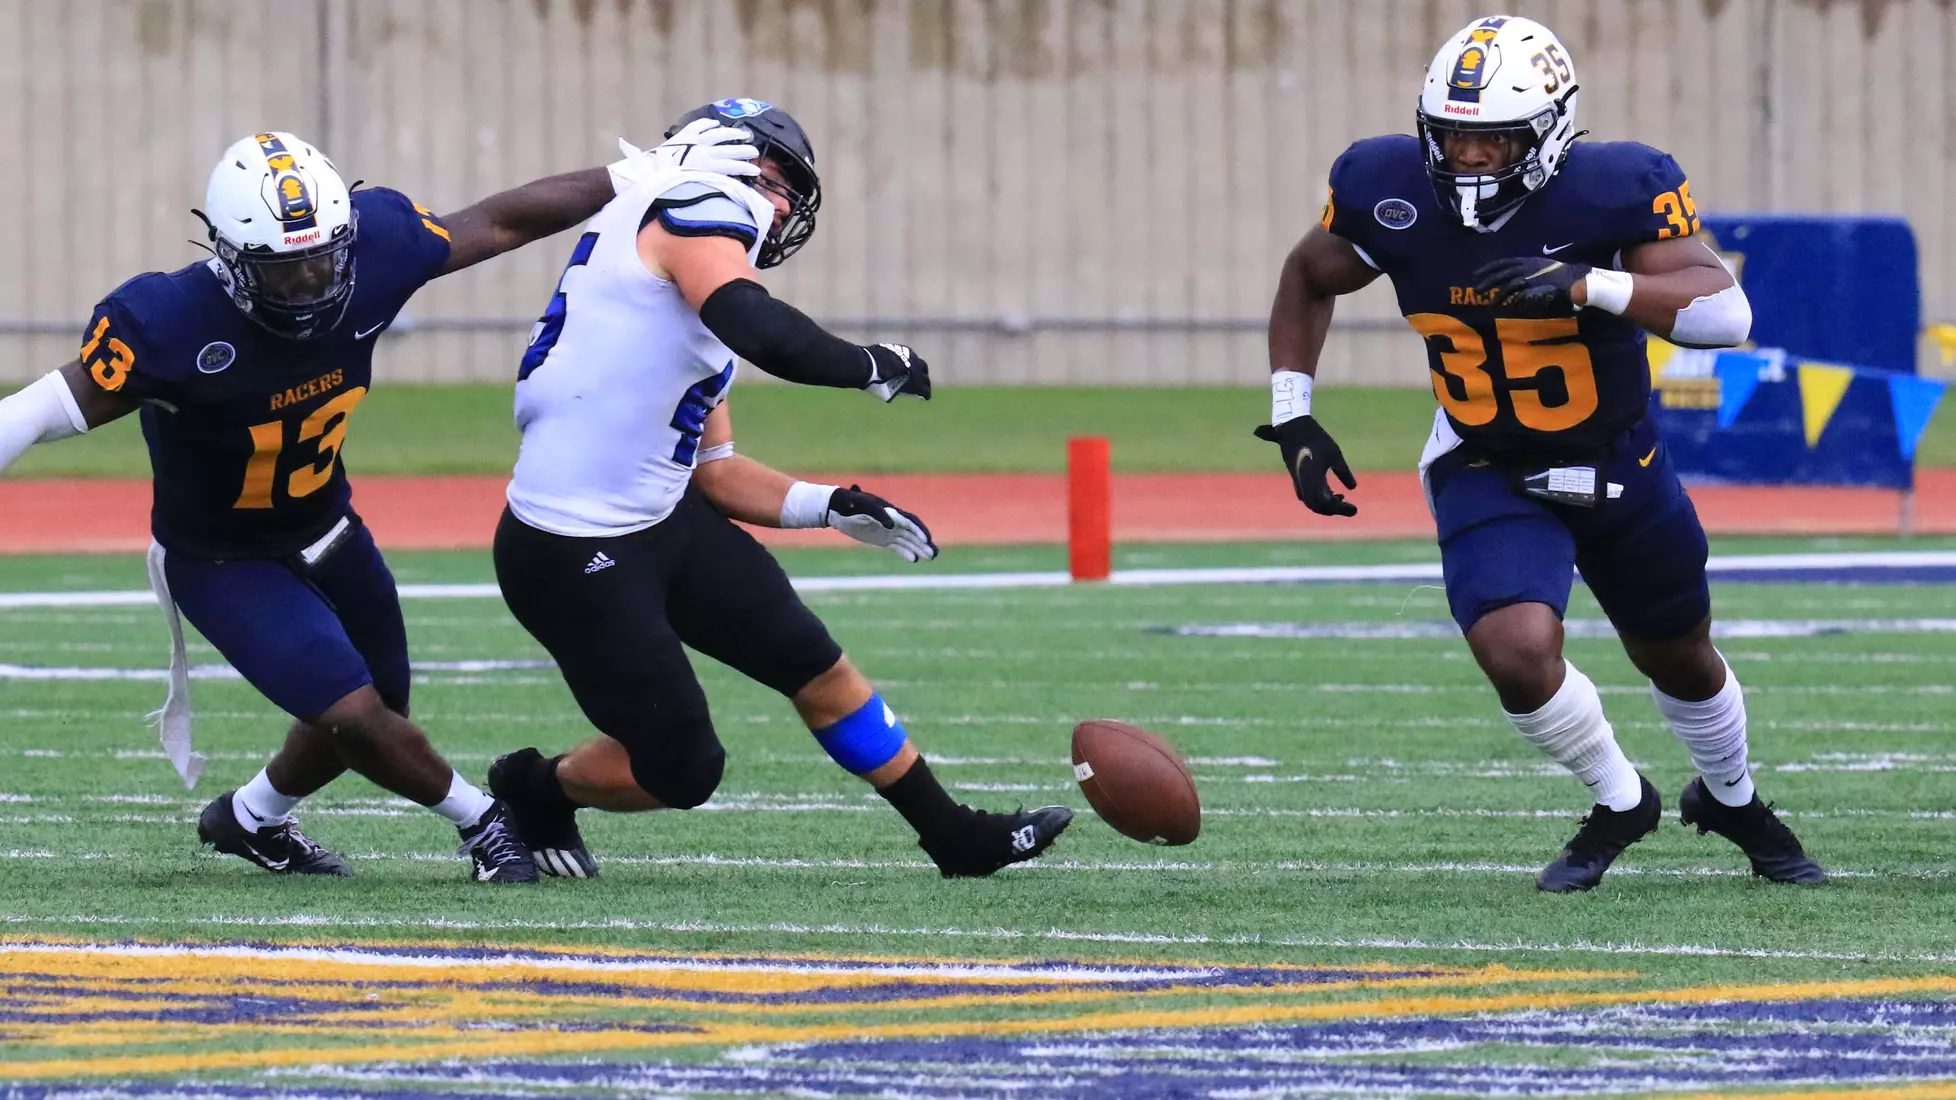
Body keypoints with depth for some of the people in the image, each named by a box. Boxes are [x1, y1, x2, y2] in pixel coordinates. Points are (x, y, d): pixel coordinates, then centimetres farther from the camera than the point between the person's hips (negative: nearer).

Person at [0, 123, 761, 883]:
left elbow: (501, 221, -10)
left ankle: (253, 819, 46)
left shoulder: (372, 247, -22)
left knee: (371, 713, 20)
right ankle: (479, 820, 11)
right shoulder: (174, 325, -36)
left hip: (325, 531, 6)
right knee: (357, 717, -15)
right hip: (223, 563, -6)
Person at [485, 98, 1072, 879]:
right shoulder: (693, 211, -11)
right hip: (572, 556, -10)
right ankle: (534, 791, 26)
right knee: (680, 769, 0)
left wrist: (829, 508, 9)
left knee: (816, 666, 12)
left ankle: (955, 836, 23)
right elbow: (766, 336, -29)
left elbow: (713, 472, 19)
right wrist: (872, 367, -13)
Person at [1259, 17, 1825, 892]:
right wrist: (1292, 418, -5)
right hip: (1487, 474, 0)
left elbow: (1725, 312, -35)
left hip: (1618, 462, 0)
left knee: (1678, 656, 21)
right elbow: (1309, 279, 2)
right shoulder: (1391, 194, -19)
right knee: (1519, 652, -24)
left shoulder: (1612, 191, -27)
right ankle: (1619, 804, 6)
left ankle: (1731, 801, 53)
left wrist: (1586, 284, -45)